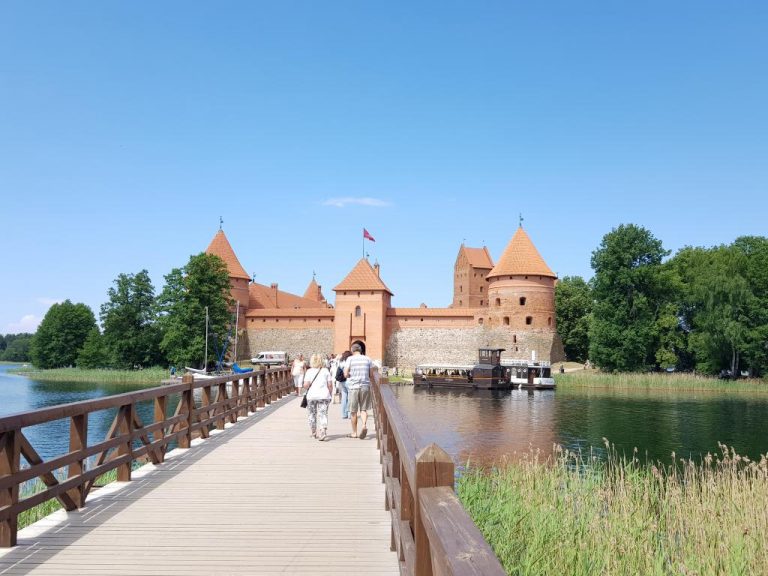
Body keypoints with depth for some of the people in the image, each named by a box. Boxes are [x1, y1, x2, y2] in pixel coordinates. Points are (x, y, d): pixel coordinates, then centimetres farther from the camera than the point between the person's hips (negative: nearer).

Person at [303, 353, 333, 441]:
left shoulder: (309, 371, -2)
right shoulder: (326, 371, 2)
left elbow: (306, 385, -10)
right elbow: (330, 385, 0)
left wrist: (306, 385, 12)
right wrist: (329, 393, 12)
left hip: (311, 396, 0)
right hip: (324, 395, 0)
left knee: (312, 414, 15)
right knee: (323, 414, -1)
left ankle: (313, 433, 26)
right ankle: (323, 431, -19)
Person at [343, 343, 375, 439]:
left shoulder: (350, 359, -2)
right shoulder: (367, 359, 5)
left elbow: (346, 374, -7)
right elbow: (371, 375, 6)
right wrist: (371, 382, 25)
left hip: (353, 387, -2)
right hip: (365, 386, 2)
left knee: (353, 411, 7)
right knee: (364, 409, 9)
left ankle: (354, 432, 14)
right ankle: (364, 425, -17)